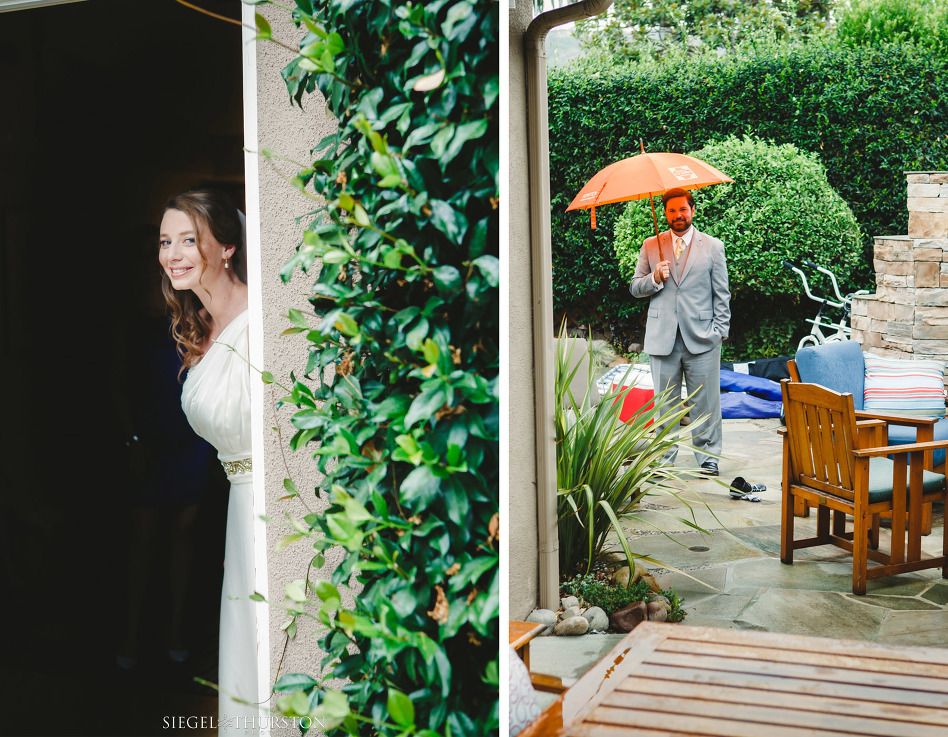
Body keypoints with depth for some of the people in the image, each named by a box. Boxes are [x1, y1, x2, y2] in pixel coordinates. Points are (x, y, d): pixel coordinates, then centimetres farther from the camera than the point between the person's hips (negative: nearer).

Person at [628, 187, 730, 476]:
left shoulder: (713, 246, 8)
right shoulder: (651, 246, 11)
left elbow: (722, 294, 8)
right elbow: (635, 288, 11)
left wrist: (720, 330, 0)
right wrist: (655, 278, -9)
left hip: (701, 338, -1)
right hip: (662, 338, 1)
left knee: (705, 402, 0)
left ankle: (708, 457, 12)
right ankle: (664, 457, 16)